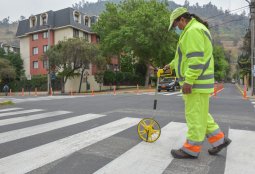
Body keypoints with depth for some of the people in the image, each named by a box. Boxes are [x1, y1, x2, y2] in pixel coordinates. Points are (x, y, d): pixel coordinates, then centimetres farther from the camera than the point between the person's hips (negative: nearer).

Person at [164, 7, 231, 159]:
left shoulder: (193, 30, -12)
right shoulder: (193, 30, 22)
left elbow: (196, 58, -23)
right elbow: (187, 55, 31)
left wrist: (188, 81, -25)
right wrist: (172, 65, 32)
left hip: (196, 82, -11)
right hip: (195, 82, 11)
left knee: (195, 115, -3)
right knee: (200, 114, 17)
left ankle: (191, 149, 9)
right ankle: (219, 139, 25)